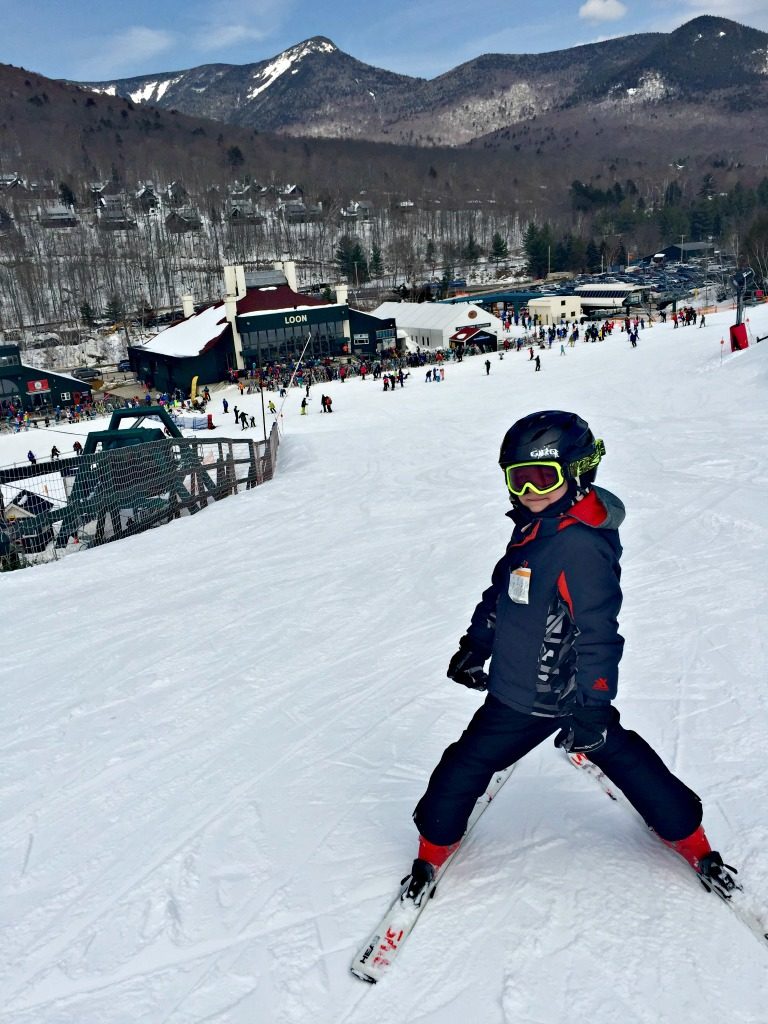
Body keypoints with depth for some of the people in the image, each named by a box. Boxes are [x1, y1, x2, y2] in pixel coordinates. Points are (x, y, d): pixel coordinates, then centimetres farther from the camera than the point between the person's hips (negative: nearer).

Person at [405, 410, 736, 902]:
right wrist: (476, 644, 22)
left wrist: (591, 708, -23)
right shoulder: (534, 529, 3)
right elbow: (501, 593, 15)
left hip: (569, 698, -8)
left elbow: (598, 632, -25)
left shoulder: (581, 546, -26)